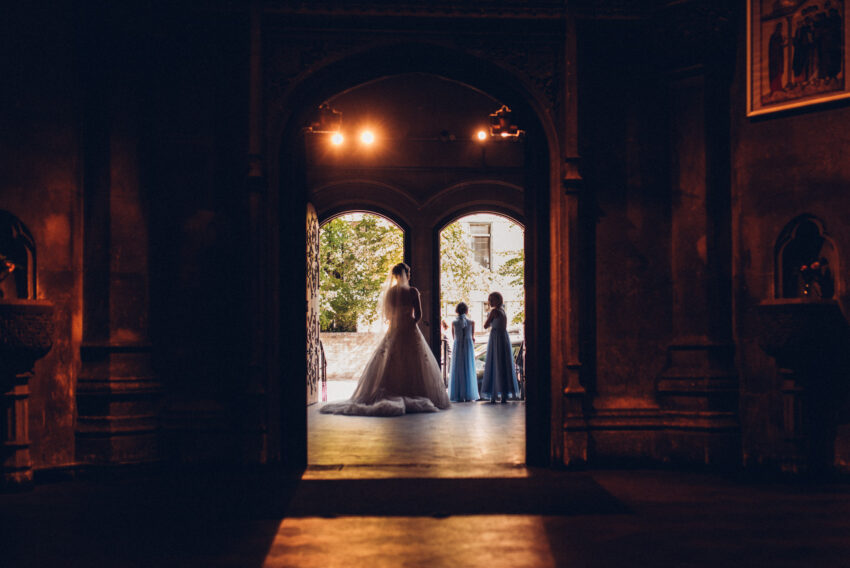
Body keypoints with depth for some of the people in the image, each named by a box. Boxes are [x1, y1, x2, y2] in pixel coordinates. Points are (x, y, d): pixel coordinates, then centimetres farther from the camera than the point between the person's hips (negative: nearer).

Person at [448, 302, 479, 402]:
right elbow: (473, 337, 9)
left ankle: (458, 396, -2)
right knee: (468, 370, 4)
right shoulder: (471, 322, -2)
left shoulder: (454, 323, -2)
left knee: (458, 371, 3)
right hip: (469, 347, 0)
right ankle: (468, 396, 1)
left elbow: (453, 337, 9)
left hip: (457, 348, 0)